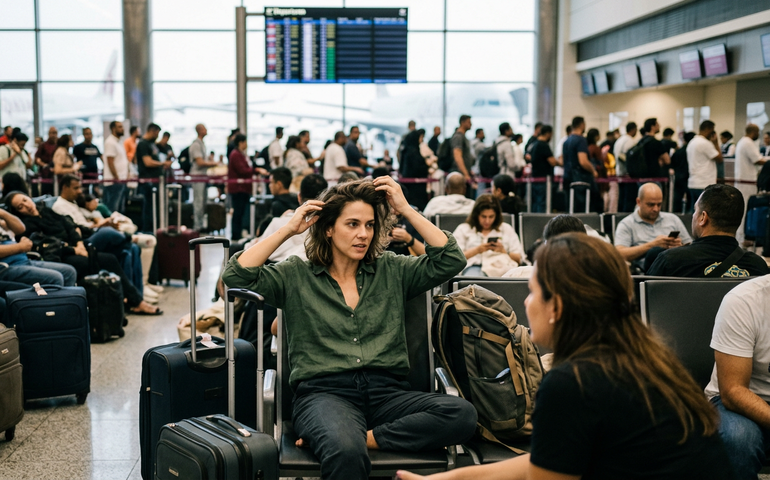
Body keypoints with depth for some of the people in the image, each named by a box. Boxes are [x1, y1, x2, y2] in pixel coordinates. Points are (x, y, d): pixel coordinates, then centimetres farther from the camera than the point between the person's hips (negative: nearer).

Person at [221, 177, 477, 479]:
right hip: (323, 392, -5)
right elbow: (235, 276, 1)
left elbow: (451, 260, 10)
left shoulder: (391, 271, 18)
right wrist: (288, 230, 4)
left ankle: (365, 437, -22)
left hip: (387, 392, 5)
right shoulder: (296, 276, 12)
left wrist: (406, 210, 10)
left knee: (462, 414, -28)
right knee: (346, 453, -42)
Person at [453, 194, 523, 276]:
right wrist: (477, 250, -3)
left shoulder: (507, 229, 25)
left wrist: (503, 251, -2)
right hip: (474, 266, -1)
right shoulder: (463, 229, 19)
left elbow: (519, 258, 17)